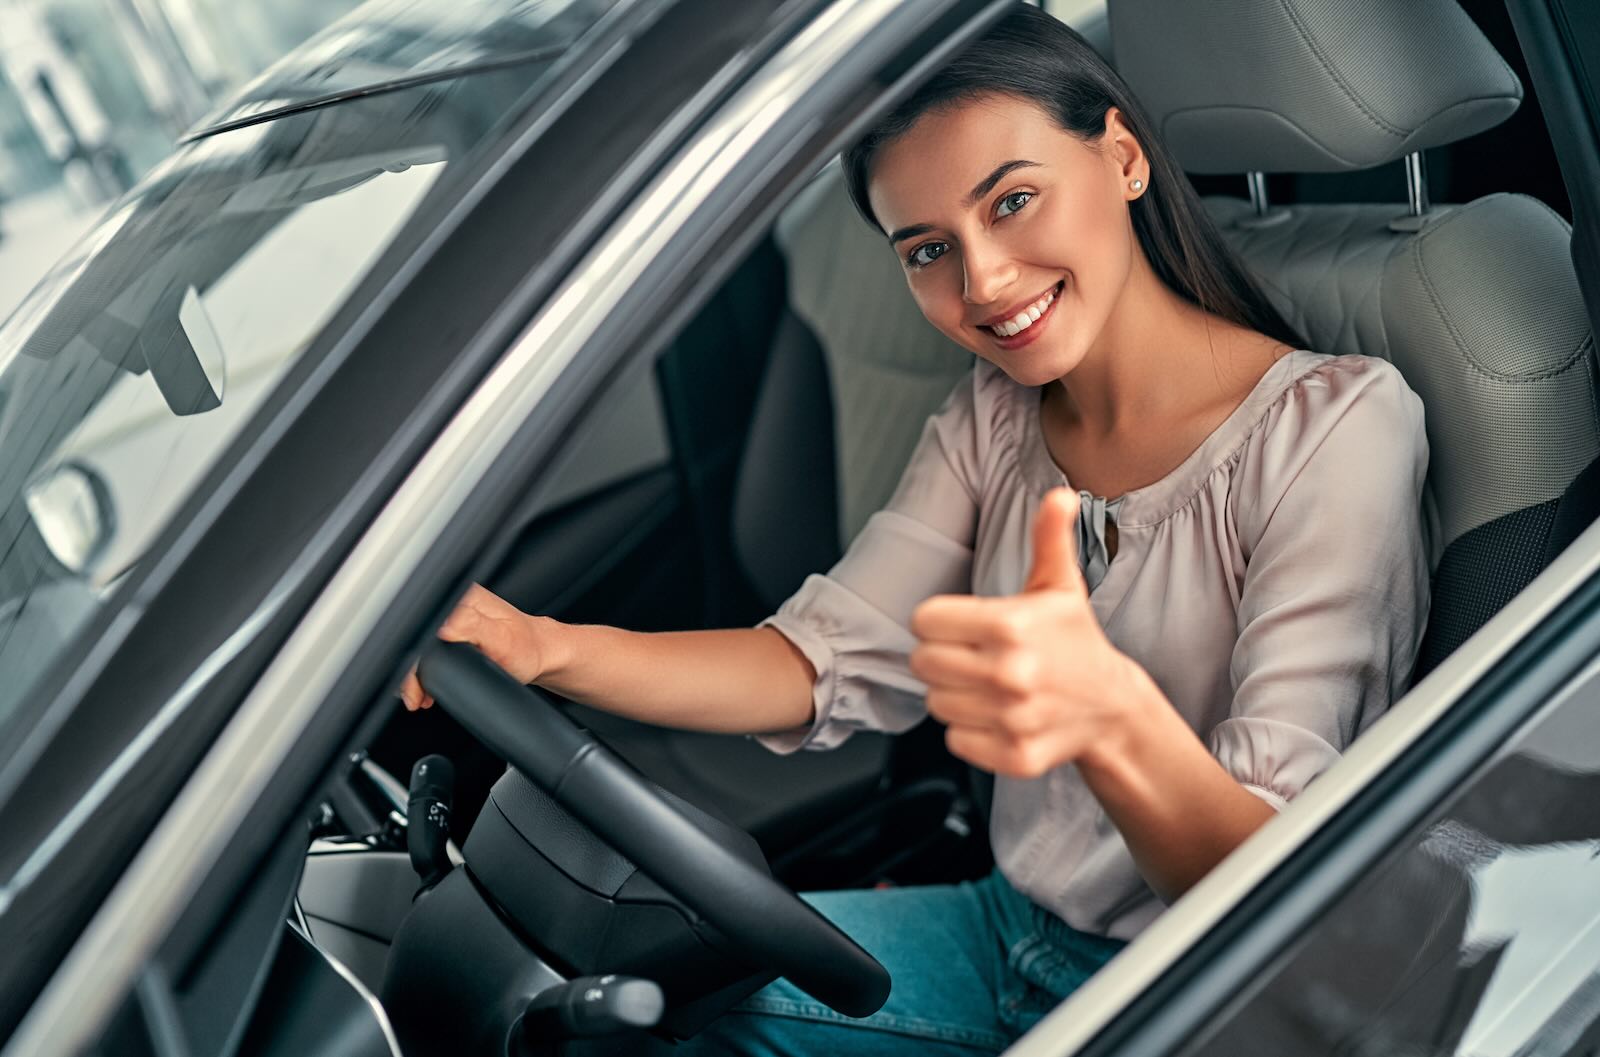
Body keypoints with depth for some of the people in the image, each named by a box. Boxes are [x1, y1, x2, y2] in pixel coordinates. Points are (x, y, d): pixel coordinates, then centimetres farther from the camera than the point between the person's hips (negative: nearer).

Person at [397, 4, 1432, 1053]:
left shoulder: (1334, 422, -18)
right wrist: (543, 646, -18)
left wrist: (1108, 713, -47)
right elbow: (831, 660, -3)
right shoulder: (993, 419, 4)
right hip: (1014, 927, 6)